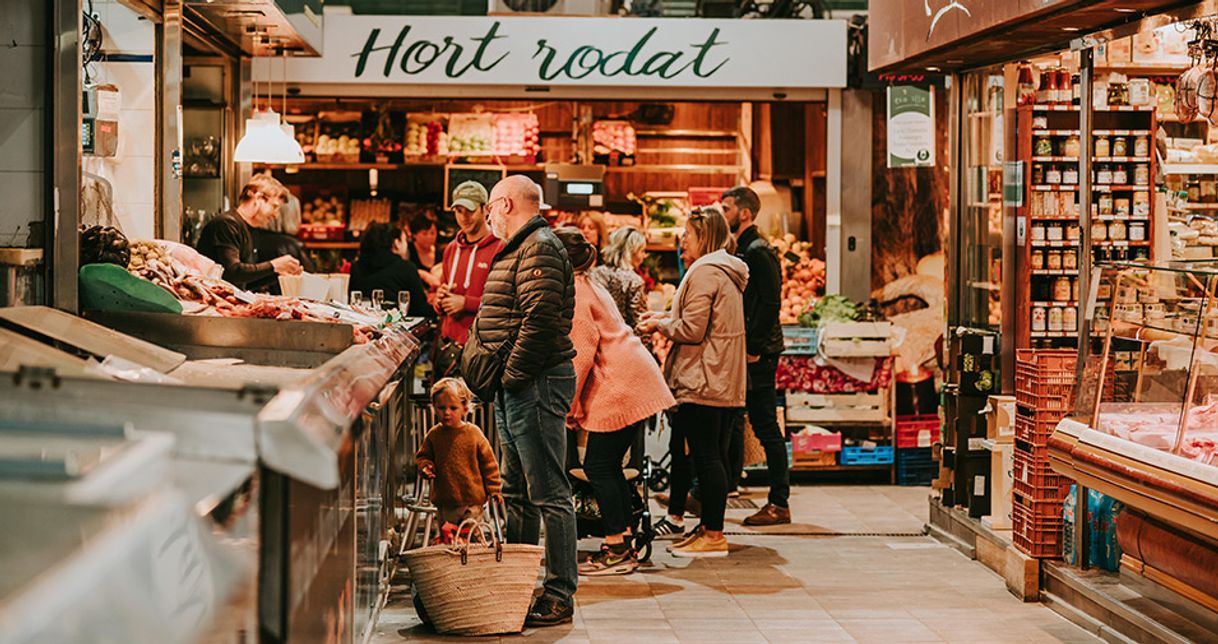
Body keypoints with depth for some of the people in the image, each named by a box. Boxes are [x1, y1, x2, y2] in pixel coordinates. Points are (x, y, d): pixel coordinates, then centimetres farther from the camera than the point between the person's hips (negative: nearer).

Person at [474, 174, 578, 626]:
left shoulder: (540, 248, -13)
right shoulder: (522, 248, 21)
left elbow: (540, 320, -23)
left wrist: (511, 376, -18)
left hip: (536, 385, -11)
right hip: (518, 389, 11)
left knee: (549, 494, -8)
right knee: (517, 492, 17)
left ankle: (560, 597, -5)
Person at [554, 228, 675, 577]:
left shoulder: (573, 292, -11)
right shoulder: (586, 284, 20)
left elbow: (582, 351, -17)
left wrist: (569, 403, -12)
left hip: (619, 389, -10)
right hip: (634, 384, 10)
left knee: (598, 466, -5)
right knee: (608, 466, 13)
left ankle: (617, 550, -4)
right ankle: (622, 546, 16)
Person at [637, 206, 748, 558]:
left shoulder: (704, 272, -14)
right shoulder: (728, 272, 17)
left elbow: (692, 330, -18)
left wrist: (661, 325, -1)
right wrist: (668, 319, 16)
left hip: (703, 381, -10)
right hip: (726, 382, 10)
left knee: (705, 456, -6)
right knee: (712, 455, 12)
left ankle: (713, 535, -4)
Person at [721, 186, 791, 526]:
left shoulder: (759, 252, -12)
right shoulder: (738, 251, 17)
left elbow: (771, 303, -19)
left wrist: (754, 348, -21)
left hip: (758, 356, -10)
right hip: (740, 352, 10)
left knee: (765, 426, -6)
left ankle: (779, 504, -1)